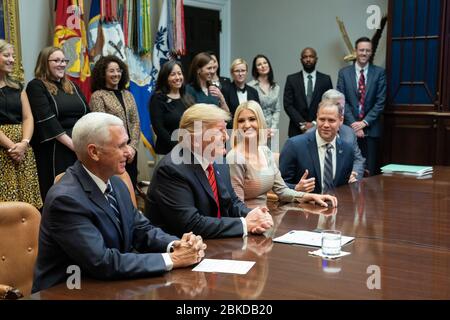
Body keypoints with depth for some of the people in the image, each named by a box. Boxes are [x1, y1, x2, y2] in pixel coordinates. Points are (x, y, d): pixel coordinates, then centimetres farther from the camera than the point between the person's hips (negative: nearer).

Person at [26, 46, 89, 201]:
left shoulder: (71, 86, 17)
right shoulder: (36, 87, -3)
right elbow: (46, 120, -14)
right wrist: (72, 143, -18)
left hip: (80, 147, 6)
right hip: (55, 150, -6)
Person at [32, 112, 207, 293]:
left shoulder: (115, 183, 3)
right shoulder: (66, 198, -21)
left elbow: (141, 230, 8)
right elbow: (104, 263, -24)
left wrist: (175, 245, -12)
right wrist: (171, 259, -21)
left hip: (108, 286, 7)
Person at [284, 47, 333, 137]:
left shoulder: (325, 79, 7)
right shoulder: (291, 79, 5)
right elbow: (288, 105, 0)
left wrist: (315, 123, -9)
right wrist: (302, 123, -10)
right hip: (297, 131, 0)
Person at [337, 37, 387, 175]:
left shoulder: (379, 72, 4)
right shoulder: (344, 73, 6)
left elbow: (380, 101, -1)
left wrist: (364, 122, -9)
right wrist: (353, 124, -9)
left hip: (371, 129, 0)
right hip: (350, 128, 0)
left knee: (371, 171, 0)